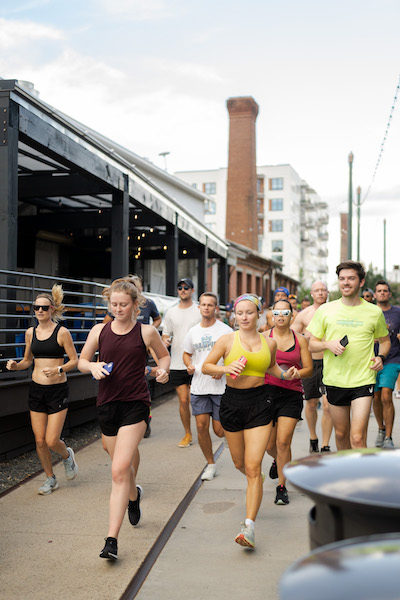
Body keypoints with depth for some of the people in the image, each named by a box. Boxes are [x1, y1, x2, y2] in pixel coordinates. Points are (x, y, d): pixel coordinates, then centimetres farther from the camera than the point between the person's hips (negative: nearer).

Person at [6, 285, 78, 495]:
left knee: (52, 440, -6)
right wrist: (16, 365, -4)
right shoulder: (30, 332, 6)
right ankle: (51, 479, 26)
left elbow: (74, 361, -4)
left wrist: (58, 369, -21)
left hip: (57, 390, -4)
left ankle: (67, 455, 29)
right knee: (39, 440, 6)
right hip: (36, 389, 4)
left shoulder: (61, 332, -8)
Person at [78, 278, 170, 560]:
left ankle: (112, 539, -9)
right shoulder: (100, 330, 4)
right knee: (122, 466, 19)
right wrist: (93, 366, -9)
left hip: (136, 404, -4)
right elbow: (82, 360, 13)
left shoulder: (146, 332, -2)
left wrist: (163, 370, -7)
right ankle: (134, 496, 54)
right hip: (107, 403, 4)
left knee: (119, 471, -14)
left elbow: (164, 355, 14)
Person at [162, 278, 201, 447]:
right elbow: (166, 335, 14)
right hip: (177, 364, 3)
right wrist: (165, 342, -10)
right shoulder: (171, 312, 10)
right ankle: (187, 434, 20)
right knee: (183, 400, 5)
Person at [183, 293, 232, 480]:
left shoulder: (225, 330, -3)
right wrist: (189, 365, 1)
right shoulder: (193, 332, 9)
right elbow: (187, 353, 22)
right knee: (201, 426, -1)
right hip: (198, 387, 4)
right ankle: (210, 464, 17)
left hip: (220, 387, -3)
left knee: (219, 431, -1)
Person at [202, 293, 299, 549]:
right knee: (239, 463, 16)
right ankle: (256, 482, 52)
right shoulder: (227, 340, -3)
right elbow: (206, 366, 2)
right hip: (232, 402, 1)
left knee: (253, 467, -9)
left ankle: (250, 526, -6)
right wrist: (226, 368, -16)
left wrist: (286, 374, 3)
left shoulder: (270, 342, 3)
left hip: (260, 403, -1)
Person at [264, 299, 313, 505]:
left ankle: (282, 487, 8)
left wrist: (294, 374, -13)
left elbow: (309, 368, 5)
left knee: (283, 442, -9)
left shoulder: (300, 339, 5)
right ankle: (277, 460, 45)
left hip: (291, 395, -1)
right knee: (269, 445, 8)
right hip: (266, 392, 1)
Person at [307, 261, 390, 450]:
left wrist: (381, 357, -3)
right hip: (334, 380, 2)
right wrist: (328, 344, -14)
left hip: (363, 380, -2)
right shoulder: (325, 310, 2)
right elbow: (312, 344, 7)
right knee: (341, 433, 15)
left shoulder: (374, 312, 2)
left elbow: (385, 340, 17)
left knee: (357, 438, -11)